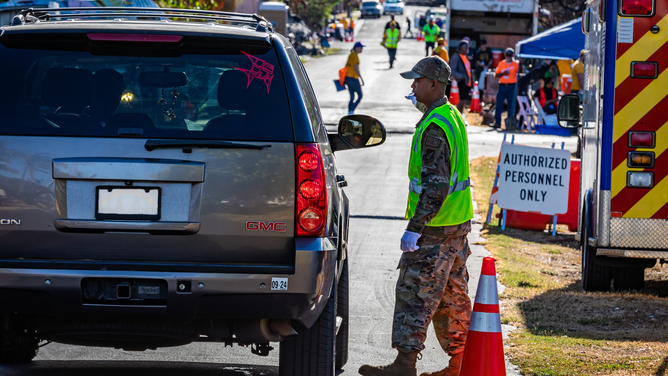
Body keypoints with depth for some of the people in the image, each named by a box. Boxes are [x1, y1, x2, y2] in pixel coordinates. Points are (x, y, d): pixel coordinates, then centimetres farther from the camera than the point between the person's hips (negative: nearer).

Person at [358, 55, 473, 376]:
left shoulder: (434, 127, -19)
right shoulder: (453, 116, 13)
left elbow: (436, 185, -24)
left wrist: (414, 228, -23)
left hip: (435, 229, -10)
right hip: (459, 222, 10)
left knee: (415, 292, -5)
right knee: (452, 295, 13)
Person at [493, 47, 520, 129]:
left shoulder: (516, 64, 4)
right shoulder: (501, 63, 11)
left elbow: (519, 71, -14)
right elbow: (496, 75, 8)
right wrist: (503, 73, -10)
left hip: (511, 86, -2)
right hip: (502, 85, 2)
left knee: (511, 104, -2)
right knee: (499, 104, -2)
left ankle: (510, 123, 3)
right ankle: (497, 122, 2)